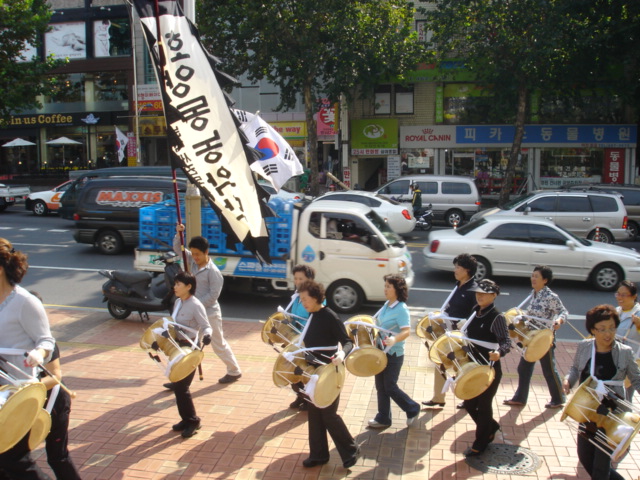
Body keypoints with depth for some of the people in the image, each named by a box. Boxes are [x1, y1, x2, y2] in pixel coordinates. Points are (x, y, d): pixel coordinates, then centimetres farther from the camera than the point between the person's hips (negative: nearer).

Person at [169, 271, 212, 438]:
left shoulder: (195, 305, -19)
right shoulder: (178, 302, 6)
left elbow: (206, 326, -20)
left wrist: (206, 335, -40)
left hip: (190, 349, -8)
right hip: (178, 347, 8)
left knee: (181, 387, -5)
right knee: (177, 386, 12)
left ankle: (193, 421, 12)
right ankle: (186, 419, 27)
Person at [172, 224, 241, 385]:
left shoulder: (213, 271, -19)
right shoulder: (192, 262, 1)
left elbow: (213, 295, -20)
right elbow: (178, 249, 5)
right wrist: (179, 233, -12)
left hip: (210, 313, -7)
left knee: (219, 345, 8)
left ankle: (234, 371, 28)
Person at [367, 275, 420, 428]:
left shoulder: (401, 309, -21)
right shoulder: (387, 305, 6)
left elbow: (406, 331, -31)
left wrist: (394, 339, -47)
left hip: (394, 354, -8)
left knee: (390, 387, 2)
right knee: (380, 386, 13)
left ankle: (413, 409, 23)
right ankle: (383, 418, 25)